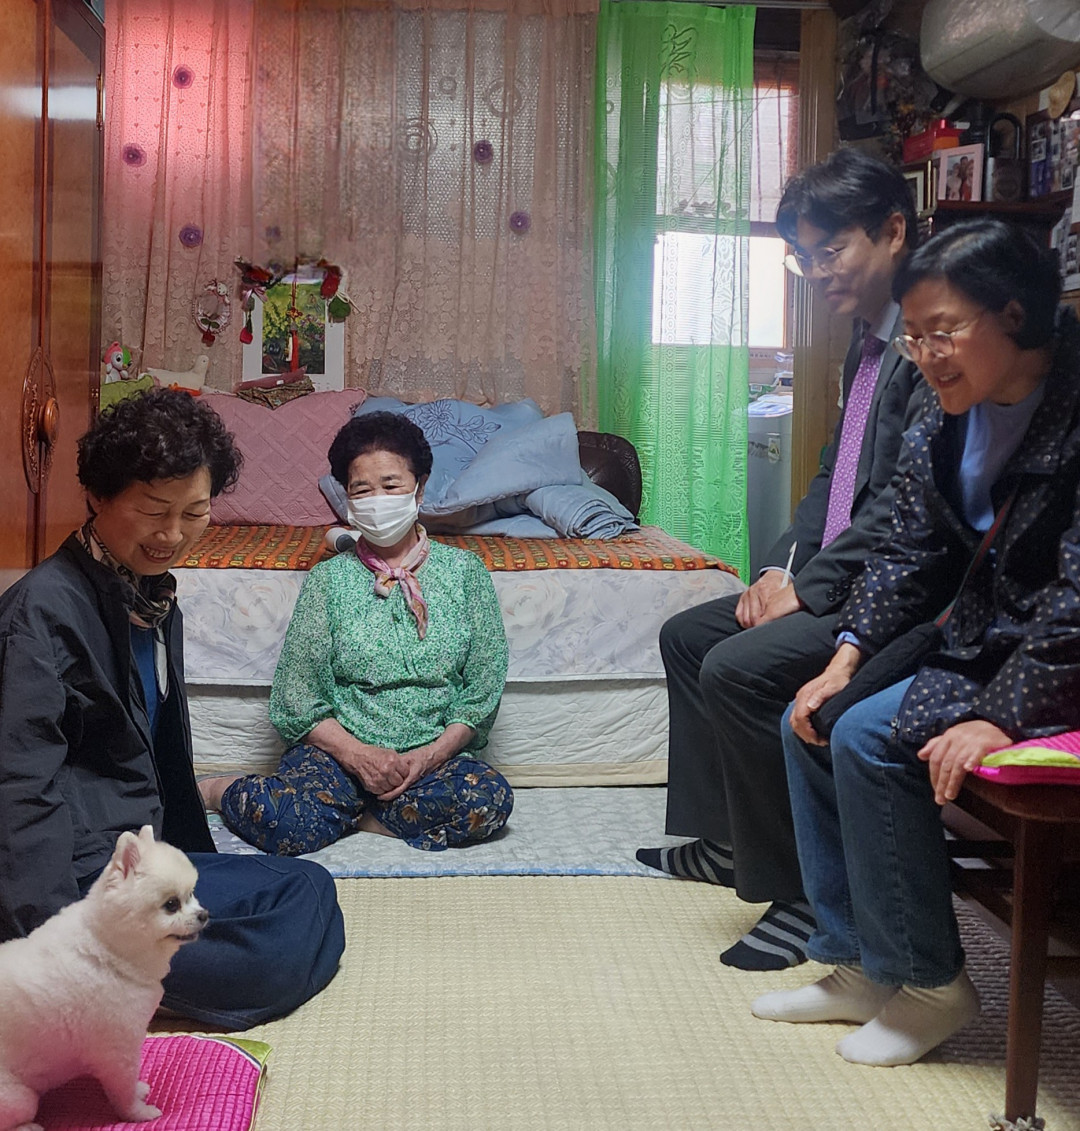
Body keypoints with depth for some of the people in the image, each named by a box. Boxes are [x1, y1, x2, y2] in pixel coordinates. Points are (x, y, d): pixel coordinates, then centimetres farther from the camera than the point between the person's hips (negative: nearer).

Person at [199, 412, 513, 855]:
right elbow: (298, 695, 1)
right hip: (337, 747, -1)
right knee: (287, 822, -32)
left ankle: (346, 812, -12)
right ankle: (221, 789, 2)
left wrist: (430, 755, -11)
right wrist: (358, 754, -14)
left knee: (489, 800, -31)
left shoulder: (463, 571, 6)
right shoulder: (328, 579, 4)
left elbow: (483, 689, 4)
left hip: (436, 754, 2)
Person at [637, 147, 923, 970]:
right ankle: (725, 840, 27)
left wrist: (812, 585, -17)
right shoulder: (868, 340, 14)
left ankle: (809, 894, -11)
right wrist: (783, 567, 4)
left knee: (739, 669, -25)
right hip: (844, 578, 11)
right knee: (688, 636, 16)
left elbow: (908, 498, -24)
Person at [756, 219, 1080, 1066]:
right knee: (812, 724, 2)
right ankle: (859, 966, 9)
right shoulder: (947, 419, 4)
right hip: (979, 637, 9)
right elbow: (909, 553, 10)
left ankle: (932, 985, -4)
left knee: (870, 740, -22)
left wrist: (999, 714, -28)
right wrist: (846, 658, -1)